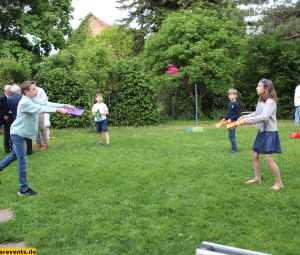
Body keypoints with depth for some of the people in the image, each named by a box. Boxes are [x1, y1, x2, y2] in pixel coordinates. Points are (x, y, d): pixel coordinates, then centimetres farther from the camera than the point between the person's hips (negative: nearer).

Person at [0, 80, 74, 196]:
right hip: (18, 134, -9)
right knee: (22, 161, -5)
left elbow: (46, 104, 0)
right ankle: (24, 189, 2)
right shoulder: (25, 103, -23)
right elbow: (41, 109, -33)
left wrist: (64, 105, -8)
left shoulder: (33, 100, 5)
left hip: (20, 133, 9)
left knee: (14, 155, 24)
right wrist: (58, 110, -38)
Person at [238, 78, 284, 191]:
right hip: (261, 131, 9)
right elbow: (256, 113, 17)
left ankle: (279, 183, 6)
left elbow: (263, 117, -31)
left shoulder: (270, 101, -20)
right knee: (254, 155, 12)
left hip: (270, 132, -9)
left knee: (268, 158, -9)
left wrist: (246, 121, -30)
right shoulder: (261, 100, 8)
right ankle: (257, 178, 28)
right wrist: (246, 116, 0)